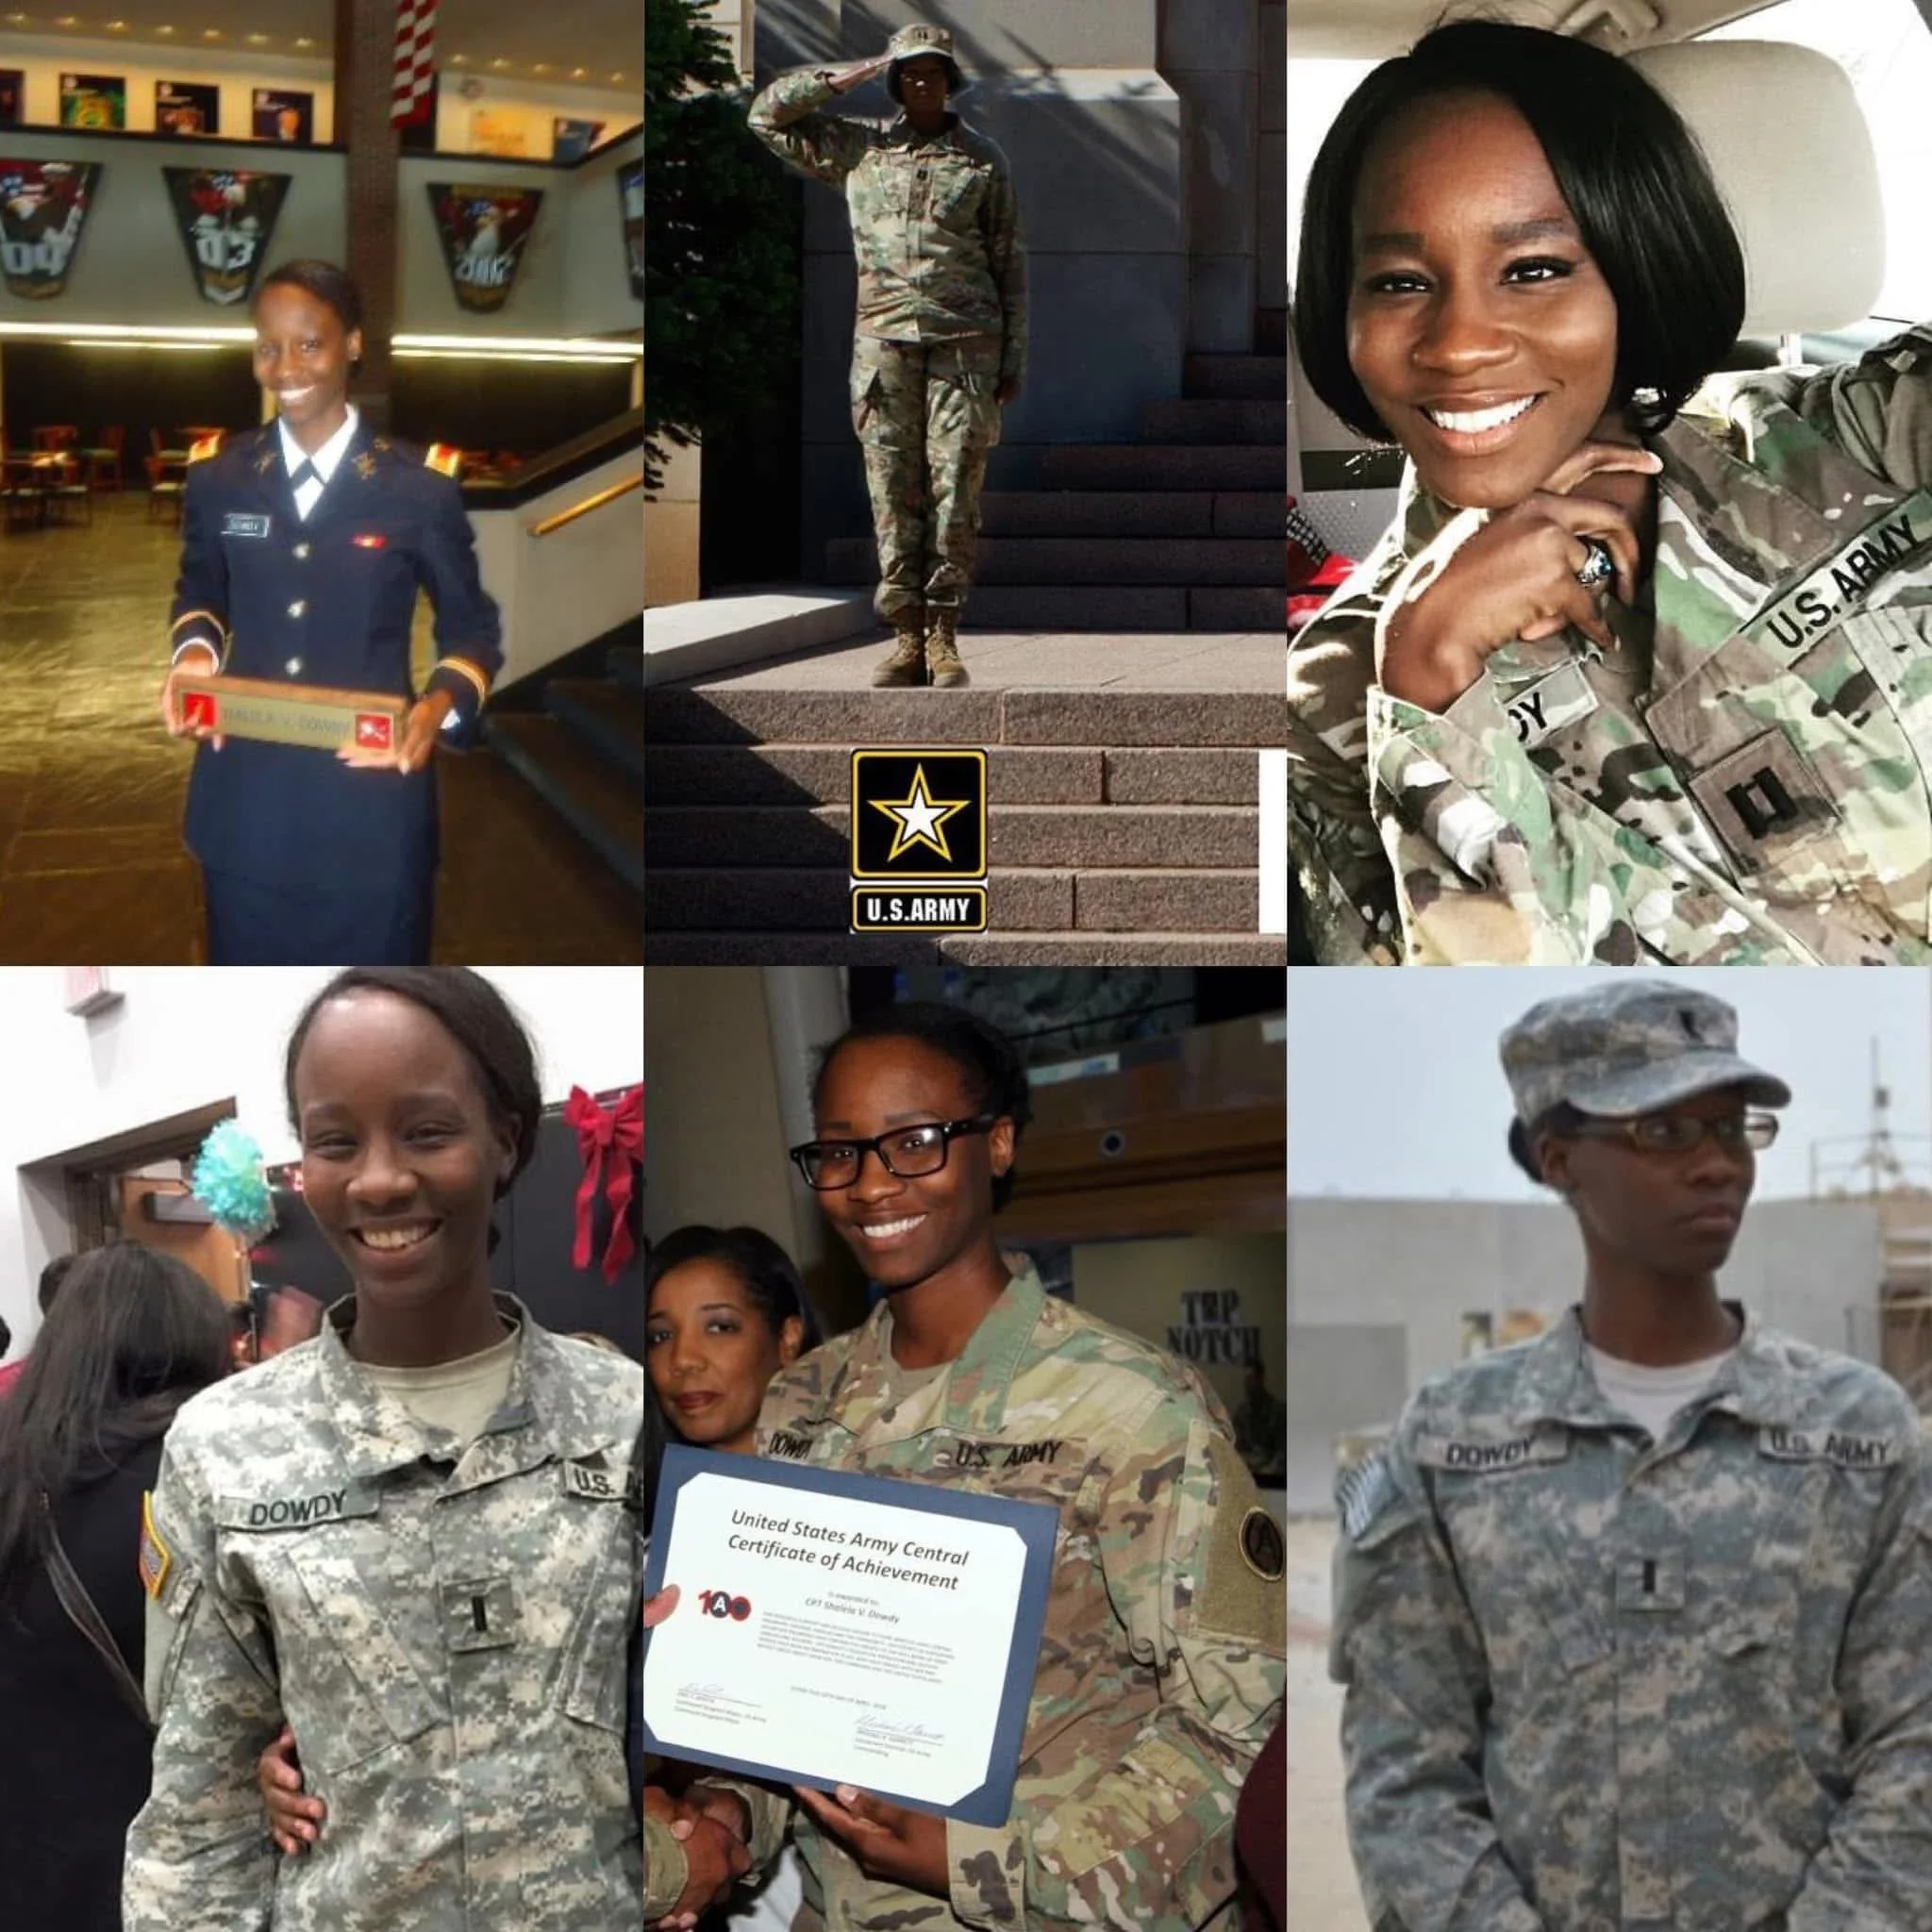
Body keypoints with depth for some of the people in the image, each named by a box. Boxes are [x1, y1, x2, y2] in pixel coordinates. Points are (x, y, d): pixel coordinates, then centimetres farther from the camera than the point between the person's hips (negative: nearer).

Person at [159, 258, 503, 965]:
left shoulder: (418, 484, -5)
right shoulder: (220, 473, 3)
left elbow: (473, 626, 3)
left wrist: (443, 704, -18)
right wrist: (195, 651, -4)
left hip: (372, 797, -2)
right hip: (245, 798, 3)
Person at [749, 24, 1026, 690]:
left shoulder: (983, 160, 9)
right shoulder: (860, 148, 12)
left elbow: (1009, 263, 10)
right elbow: (769, 115, 14)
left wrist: (1014, 358, 5)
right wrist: (844, 78, 5)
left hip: (965, 343, -1)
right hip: (884, 341, 1)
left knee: (954, 492, -4)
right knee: (893, 493, -1)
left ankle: (943, 639, -1)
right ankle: (906, 639, 3)